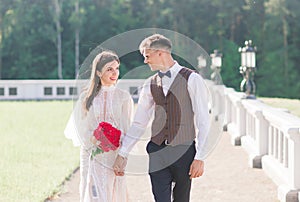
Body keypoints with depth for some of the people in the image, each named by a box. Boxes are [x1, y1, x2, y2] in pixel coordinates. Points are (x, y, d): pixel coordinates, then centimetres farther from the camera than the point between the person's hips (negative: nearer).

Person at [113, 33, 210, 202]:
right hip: (157, 151, 4)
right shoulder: (150, 84, 10)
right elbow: (139, 123, 13)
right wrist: (122, 154, 9)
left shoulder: (192, 79, -6)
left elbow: (203, 121, -8)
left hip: (183, 152, -4)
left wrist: (200, 157, -13)